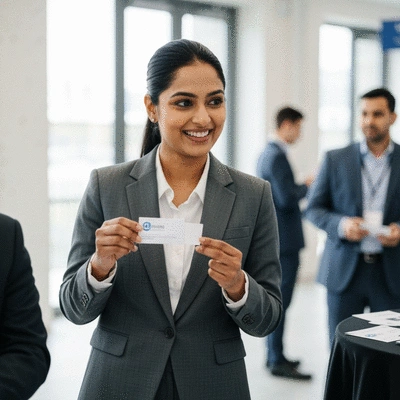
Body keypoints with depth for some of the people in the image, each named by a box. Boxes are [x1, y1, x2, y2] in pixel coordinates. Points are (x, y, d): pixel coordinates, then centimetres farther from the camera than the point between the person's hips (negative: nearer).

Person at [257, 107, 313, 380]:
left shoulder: (268, 153, 15)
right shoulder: (277, 156, -17)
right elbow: (287, 200, -23)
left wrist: (302, 186, 12)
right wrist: (308, 185, -8)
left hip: (272, 238, 10)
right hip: (283, 240, -10)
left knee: (277, 300, 15)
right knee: (281, 301, -5)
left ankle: (274, 355, 23)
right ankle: (278, 361, 0)